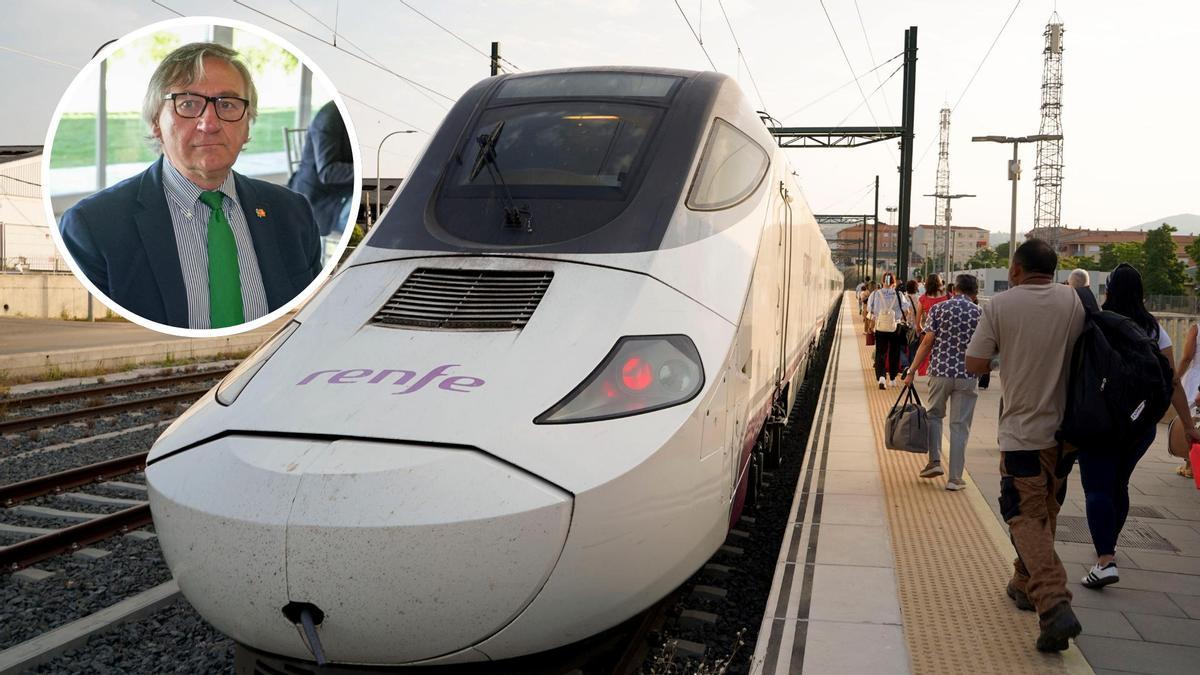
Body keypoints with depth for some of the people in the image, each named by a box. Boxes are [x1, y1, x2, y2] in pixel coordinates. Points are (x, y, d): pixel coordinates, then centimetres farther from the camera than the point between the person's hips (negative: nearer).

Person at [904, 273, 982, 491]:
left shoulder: (939, 308, -2)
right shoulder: (980, 314, 0)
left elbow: (927, 342, -5)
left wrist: (912, 370, -2)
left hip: (940, 371, 0)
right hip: (967, 375, 0)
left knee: (934, 415, 21)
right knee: (960, 426, 5)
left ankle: (934, 461, 12)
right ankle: (955, 478, 6)